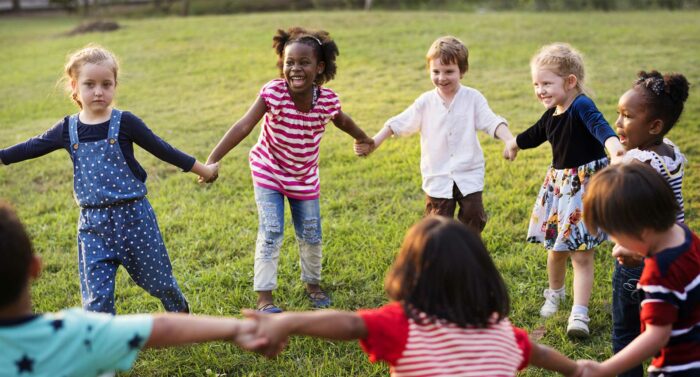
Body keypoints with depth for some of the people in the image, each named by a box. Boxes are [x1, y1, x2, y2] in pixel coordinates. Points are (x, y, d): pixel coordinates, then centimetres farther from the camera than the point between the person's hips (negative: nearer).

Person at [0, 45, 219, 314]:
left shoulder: (125, 123, -8)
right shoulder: (67, 130, 0)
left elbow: (162, 150, -2)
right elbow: (30, 148, 12)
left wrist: (202, 169, 3)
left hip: (133, 216, -2)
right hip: (93, 223, 2)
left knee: (158, 279, 13)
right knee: (95, 296, 0)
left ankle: (182, 315, 41)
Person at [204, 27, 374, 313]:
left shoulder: (328, 100, -18)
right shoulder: (273, 93, -27)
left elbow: (342, 121, 5)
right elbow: (243, 126, -33)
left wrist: (363, 139, 24)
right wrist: (212, 160, -41)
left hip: (305, 177, 3)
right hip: (269, 172, -3)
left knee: (311, 235, 12)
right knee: (271, 233, -9)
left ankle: (312, 284, 36)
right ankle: (264, 297, 4)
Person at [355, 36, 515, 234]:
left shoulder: (473, 98, -5)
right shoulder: (426, 102, -2)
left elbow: (492, 122, -13)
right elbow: (399, 123, -2)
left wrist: (510, 141, -32)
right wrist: (373, 142, -11)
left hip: (469, 175, -1)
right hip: (437, 178, 1)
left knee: (473, 221, 8)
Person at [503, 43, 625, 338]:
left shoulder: (581, 106, -19)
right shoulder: (551, 116, 6)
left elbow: (599, 125, -40)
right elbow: (534, 134, 27)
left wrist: (613, 144, -62)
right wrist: (514, 144, 46)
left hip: (587, 185, -7)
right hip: (558, 185, 7)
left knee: (581, 254, -6)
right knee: (556, 249, 16)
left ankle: (579, 314, -3)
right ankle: (555, 294, 40)